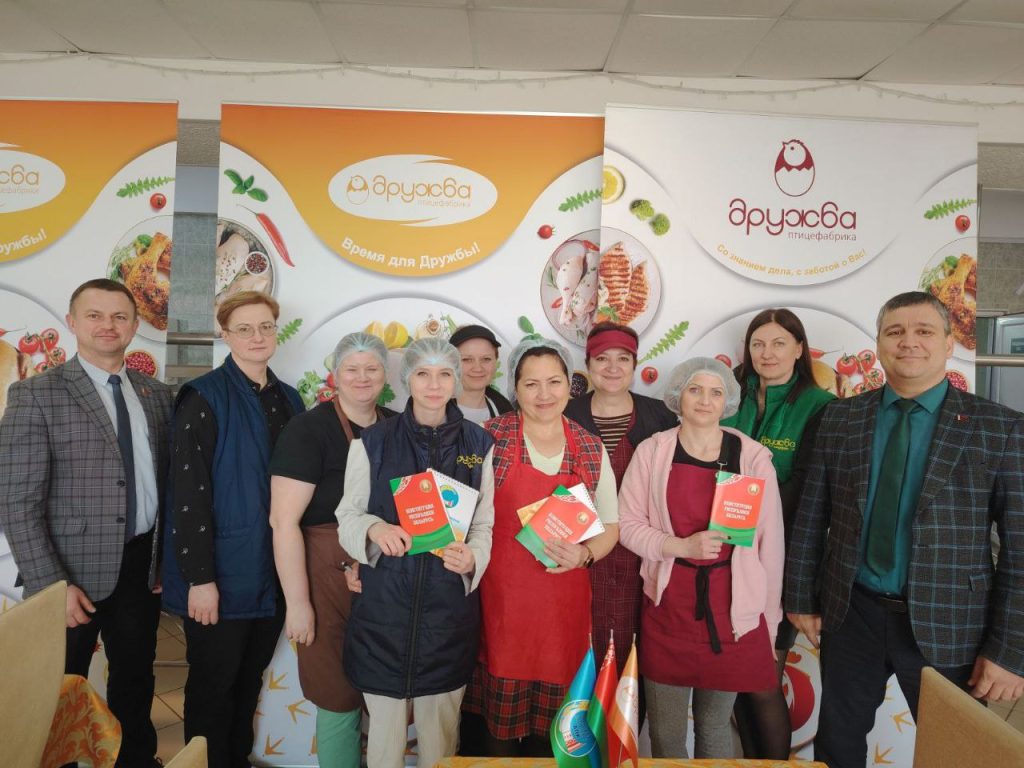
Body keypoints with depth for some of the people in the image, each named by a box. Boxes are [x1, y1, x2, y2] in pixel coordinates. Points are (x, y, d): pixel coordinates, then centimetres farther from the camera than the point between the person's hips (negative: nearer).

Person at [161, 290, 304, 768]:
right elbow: (189, 493, -15)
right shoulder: (204, 397, -11)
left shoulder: (289, 400, 7)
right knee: (213, 685, 11)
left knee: (250, 679, 20)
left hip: (272, 573, 6)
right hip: (223, 574, -5)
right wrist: (200, 577, -17)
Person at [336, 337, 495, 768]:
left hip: (449, 604, 1)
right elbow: (348, 514, 3)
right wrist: (374, 529, -19)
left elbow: (485, 525, 5)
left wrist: (471, 558, -15)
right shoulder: (372, 441, -1)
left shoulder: (479, 444, 2)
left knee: (441, 725, 13)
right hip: (384, 602, -1)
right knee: (384, 722, 11)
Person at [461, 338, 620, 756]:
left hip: (565, 602, 3)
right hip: (501, 598, -2)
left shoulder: (592, 449, 4)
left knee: (552, 714, 14)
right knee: (499, 712, 8)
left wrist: (584, 554, -7)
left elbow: (609, 526, 10)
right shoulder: (490, 437, -6)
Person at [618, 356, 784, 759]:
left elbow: (770, 542, 0)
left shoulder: (754, 457, -5)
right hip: (668, 607, 0)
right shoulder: (652, 451, -4)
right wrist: (682, 546, -18)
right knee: (666, 732, 13)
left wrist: (769, 620, 3)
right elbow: (628, 524, -1)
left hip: (731, 610, 0)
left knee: (714, 726, 19)